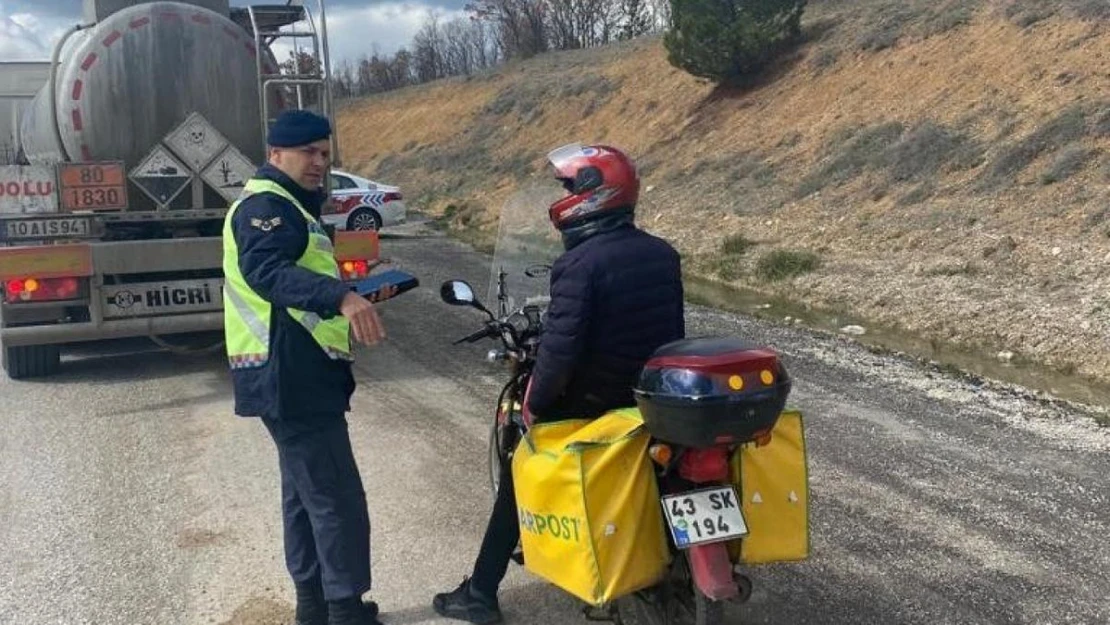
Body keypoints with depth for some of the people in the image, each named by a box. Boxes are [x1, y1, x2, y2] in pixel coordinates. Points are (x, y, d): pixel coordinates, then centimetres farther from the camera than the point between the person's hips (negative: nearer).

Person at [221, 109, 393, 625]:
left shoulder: (290, 206, 21)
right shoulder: (267, 204, -13)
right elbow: (267, 271, -33)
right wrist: (341, 297, -48)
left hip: (296, 375, 11)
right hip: (291, 376, -11)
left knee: (306, 493, 18)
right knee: (338, 500, -8)